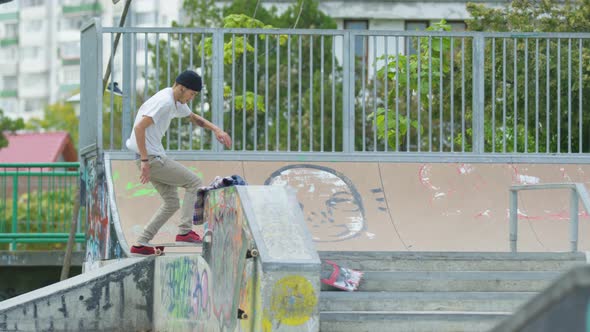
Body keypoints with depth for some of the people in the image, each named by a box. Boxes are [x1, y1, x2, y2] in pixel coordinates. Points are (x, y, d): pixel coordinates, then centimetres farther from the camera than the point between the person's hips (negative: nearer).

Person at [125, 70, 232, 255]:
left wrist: (216, 130, 16)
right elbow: (139, 127, -26)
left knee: (172, 203, 13)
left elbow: (193, 117, 32)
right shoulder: (164, 102, -18)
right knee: (194, 183, -5)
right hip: (151, 158, -10)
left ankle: (141, 244, 10)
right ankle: (185, 231, -9)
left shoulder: (175, 101, 14)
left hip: (154, 157, 10)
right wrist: (145, 161, -25)